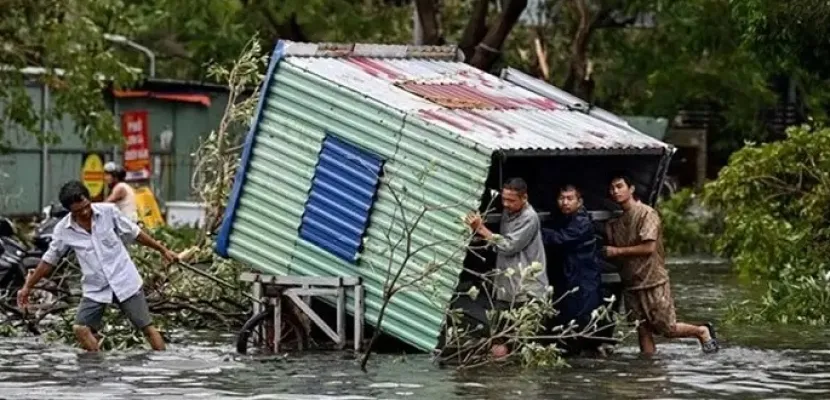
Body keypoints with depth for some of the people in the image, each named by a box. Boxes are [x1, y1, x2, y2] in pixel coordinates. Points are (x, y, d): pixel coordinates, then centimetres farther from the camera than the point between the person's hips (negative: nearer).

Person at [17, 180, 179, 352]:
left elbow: (135, 233, 2)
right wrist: (27, 287, 8)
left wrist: (162, 250, 8)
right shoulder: (63, 230, -9)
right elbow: (49, 260, 5)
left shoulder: (108, 212, -11)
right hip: (95, 289, 1)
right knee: (81, 329, -13)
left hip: (125, 280, -1)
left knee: (148, 328, -3)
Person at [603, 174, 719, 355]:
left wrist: (617, 251, -14)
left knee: (668, 329, -2)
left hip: (653, 281, -6)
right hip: (631, 284, 6)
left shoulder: (646, 213, -10)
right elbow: (612, 251, 17)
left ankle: (702, 331, 22)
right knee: (643, 332, 3)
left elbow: (648, 247, -18)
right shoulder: (615, 222, 13)